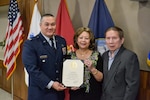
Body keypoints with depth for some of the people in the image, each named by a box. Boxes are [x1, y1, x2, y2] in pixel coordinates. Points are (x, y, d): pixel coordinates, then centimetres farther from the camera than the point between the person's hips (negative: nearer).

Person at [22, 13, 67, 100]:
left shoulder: (62, 41, 6)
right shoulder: (30, 44, -11)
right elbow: (32, 69, -17)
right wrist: (51, 84, -21)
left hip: (59, 90, 5)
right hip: (40, 92, -5)